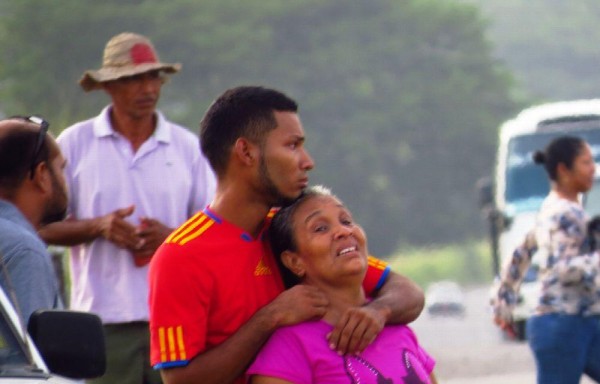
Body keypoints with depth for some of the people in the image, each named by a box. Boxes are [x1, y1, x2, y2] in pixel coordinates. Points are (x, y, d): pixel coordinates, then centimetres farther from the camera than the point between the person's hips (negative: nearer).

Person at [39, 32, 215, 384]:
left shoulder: (187, 147, 11)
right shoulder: (76, 144, 7)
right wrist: (99, 227, -13)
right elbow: (44, 227, 6)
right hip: (104, 316, -1)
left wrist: (171, 236, -9)